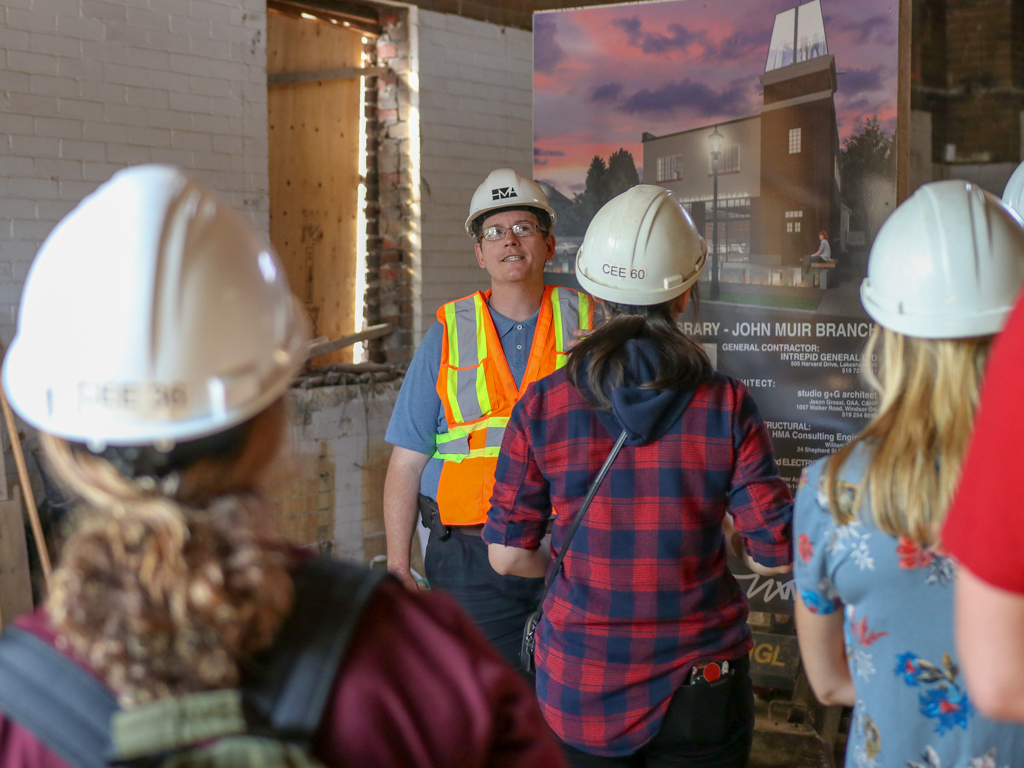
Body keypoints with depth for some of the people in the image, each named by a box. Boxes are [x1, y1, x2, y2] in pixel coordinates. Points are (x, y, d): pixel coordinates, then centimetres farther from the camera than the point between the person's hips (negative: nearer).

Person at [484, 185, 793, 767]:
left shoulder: (541, 408, -8)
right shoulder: (728, 406, -10)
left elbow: (508, 555, -3)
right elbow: (777, 553, -8)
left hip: (579, 691, 1)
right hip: (701, 694, -1)